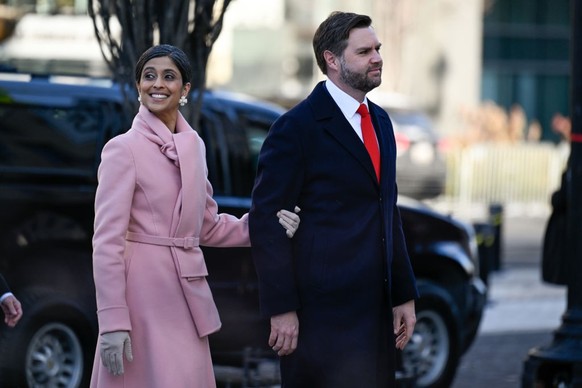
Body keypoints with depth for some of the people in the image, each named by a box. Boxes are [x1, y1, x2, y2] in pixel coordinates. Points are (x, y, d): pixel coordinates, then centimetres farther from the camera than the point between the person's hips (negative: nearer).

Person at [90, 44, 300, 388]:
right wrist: (113, 321, -18)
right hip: (144, 295, -6)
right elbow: (107, 241, -12)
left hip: (187, 294, 6)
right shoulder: (123, 149, -8)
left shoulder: (194, 145, 11)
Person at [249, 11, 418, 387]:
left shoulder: (380, 121, 15)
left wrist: (404, 295, 14)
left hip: (375, 308, 7)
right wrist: (281, 309, -16)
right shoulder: (297, 127, -8)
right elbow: (266, 221, -11)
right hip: (322, 310, -7)